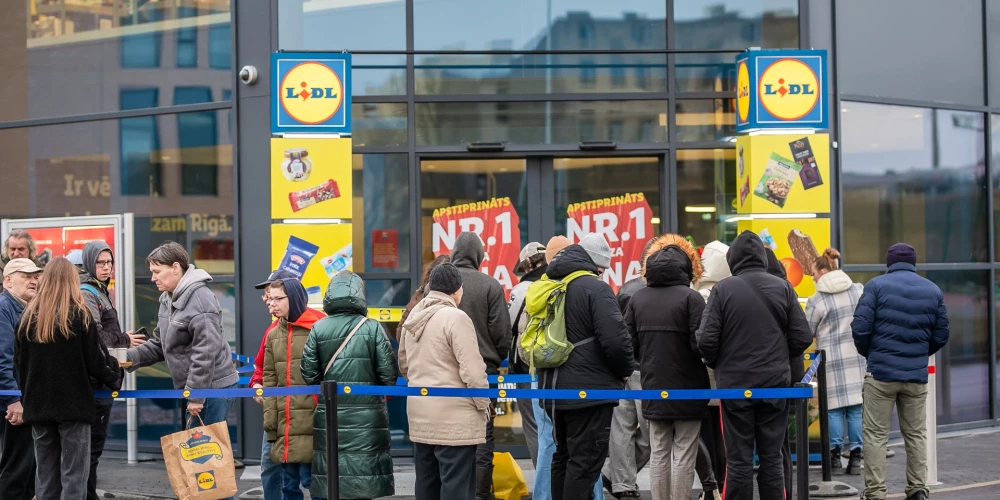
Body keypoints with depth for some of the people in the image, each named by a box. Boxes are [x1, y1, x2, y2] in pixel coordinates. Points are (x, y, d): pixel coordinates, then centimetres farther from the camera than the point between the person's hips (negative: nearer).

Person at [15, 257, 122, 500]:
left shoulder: (28, 316, 4)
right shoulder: (79, 315, -7)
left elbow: (19, 361, 8)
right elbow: (97, 360, -6)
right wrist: (116, 377, 13)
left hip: (38, 405, 4)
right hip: (73, 403, -4)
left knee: (46, 474, 11)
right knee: (74, 474, -2)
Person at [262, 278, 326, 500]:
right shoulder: (273, 335, 14)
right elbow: (270, 380, 14)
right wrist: (269, 419, 7)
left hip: (312, 424, -6)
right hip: (285, 426, 6)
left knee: (313, 481, -6)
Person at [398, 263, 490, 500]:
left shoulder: (413, 318, 11)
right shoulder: (456, 317, -14)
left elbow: (404, 365, 20)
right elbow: (472, 370, -17)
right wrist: (483, 404, -4)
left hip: (420, 416, 8)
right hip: (454, 418, -8)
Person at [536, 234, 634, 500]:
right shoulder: (595, 289, -13)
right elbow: (615, 339, -20)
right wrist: (626, 370, -3)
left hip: (553, 388, 8)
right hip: (589, 389, -8)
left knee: (562, 456, 17)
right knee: (585, 461, -6)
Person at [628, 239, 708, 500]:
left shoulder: (638, 298, 4)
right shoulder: (690, 297, -12)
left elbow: (628, 343, 4)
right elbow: (700, 344, -17)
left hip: (653, 389, 5)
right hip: (686, 389, -5)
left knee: (658, 454, 10)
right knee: (684, 455, 1)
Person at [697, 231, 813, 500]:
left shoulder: (723, 289, -8)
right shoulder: (782, 288, -1)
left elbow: (706, 340, -10)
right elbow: (802, 337, -1)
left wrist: (718, 365, 10)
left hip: (735, 385, -2)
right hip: (775, 382, 2)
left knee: (739, 460, 3)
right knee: (772, 458, 8)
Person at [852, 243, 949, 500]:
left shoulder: (876, 286, -5)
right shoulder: (933, 291, 7)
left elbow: (860, 328, -9)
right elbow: (941, 336, 8)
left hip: (881, 373, -3)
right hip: (917, 375, 3)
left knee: (875, 435, 1)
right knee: (916, 435, 13)